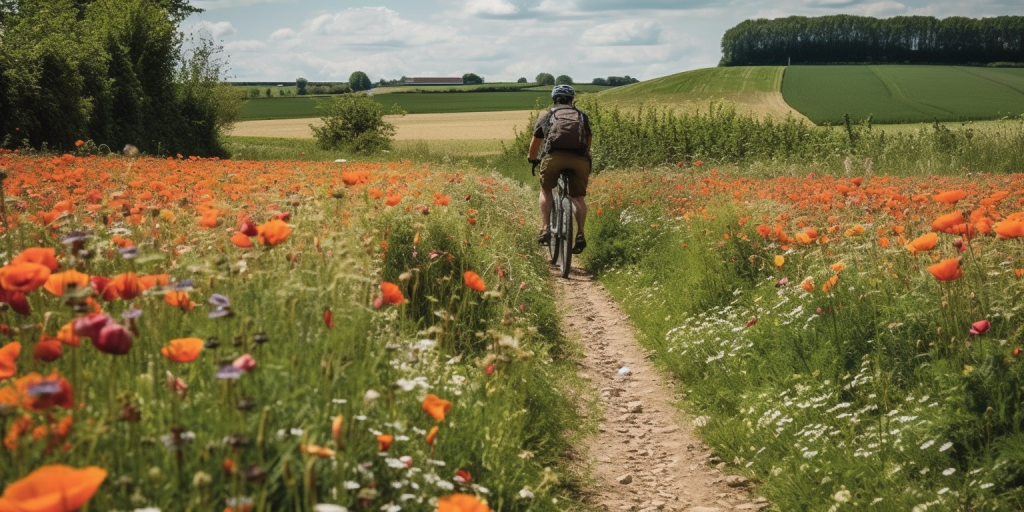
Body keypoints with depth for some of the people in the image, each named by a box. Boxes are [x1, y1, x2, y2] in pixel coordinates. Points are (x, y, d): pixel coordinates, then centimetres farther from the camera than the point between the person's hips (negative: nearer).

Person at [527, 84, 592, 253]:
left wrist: (532, 158, 54)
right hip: (579, 159, 1)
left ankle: (545, 229, 8)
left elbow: (535, 142, 35)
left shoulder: (546, 116, 25)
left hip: (554, 157, -1)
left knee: (546, 190, 21)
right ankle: (580, 234, 0)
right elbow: (589, 140, 33)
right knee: (578, 197, 15)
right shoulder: (582, 116, 27)